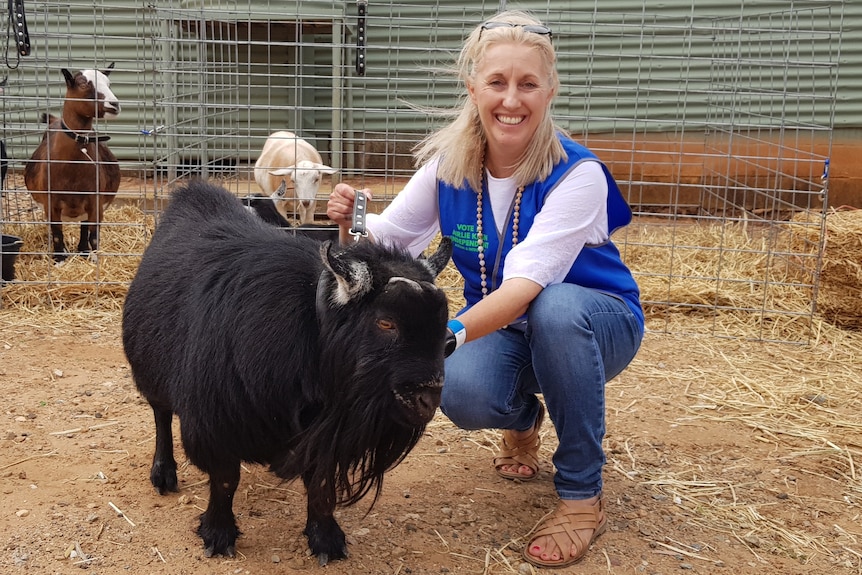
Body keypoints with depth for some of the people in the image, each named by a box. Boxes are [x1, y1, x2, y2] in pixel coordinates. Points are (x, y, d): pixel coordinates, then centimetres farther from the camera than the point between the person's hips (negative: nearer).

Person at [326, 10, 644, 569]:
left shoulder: (577, 173, -26)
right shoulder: (449, 163, -12)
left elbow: (527, 282, -39)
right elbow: (385, 244, -9)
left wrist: (450, 333, -56)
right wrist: (352, 224, -32)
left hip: (594, 323, -3)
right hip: (499, 325, 3)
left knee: (555, 308, -39)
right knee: (463, 395, -30)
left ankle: (583, 495, -17)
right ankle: (524, 417, 12)